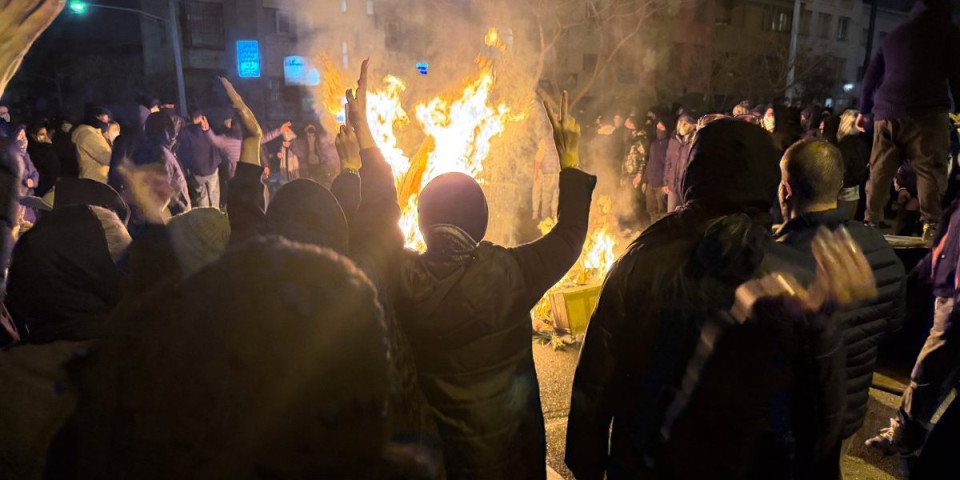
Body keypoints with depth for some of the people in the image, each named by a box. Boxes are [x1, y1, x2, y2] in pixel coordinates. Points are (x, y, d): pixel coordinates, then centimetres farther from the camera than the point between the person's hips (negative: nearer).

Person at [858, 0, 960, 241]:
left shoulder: (894, 35, 23)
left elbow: (871, 77, 25)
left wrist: (864, 110, 33)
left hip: (886, 112, 4)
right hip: (926, 111, -4)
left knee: (880, 170, 7)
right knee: (930, 170, -3)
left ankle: (871, 222, 6)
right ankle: (931, 225, -10)